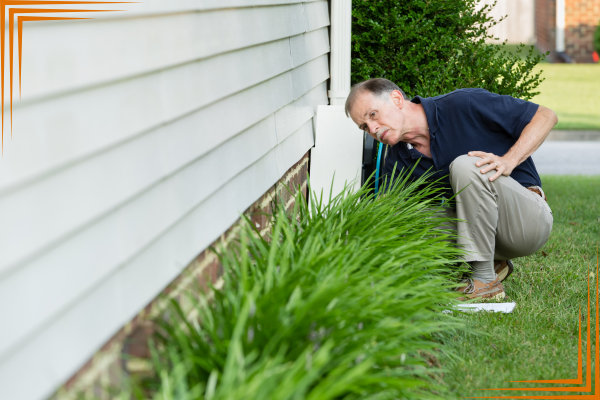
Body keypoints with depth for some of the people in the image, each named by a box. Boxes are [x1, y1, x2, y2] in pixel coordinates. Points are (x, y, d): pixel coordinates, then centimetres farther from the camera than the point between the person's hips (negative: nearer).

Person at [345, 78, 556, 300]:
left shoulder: (464, 105, -17)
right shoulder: (397, 160, 0)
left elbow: (545, 116, -13)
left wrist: (509, 161, -26)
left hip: (529, 220, -6)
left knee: (465, 166, -30)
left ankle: (485, 279, -22)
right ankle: (493, 262, 5)